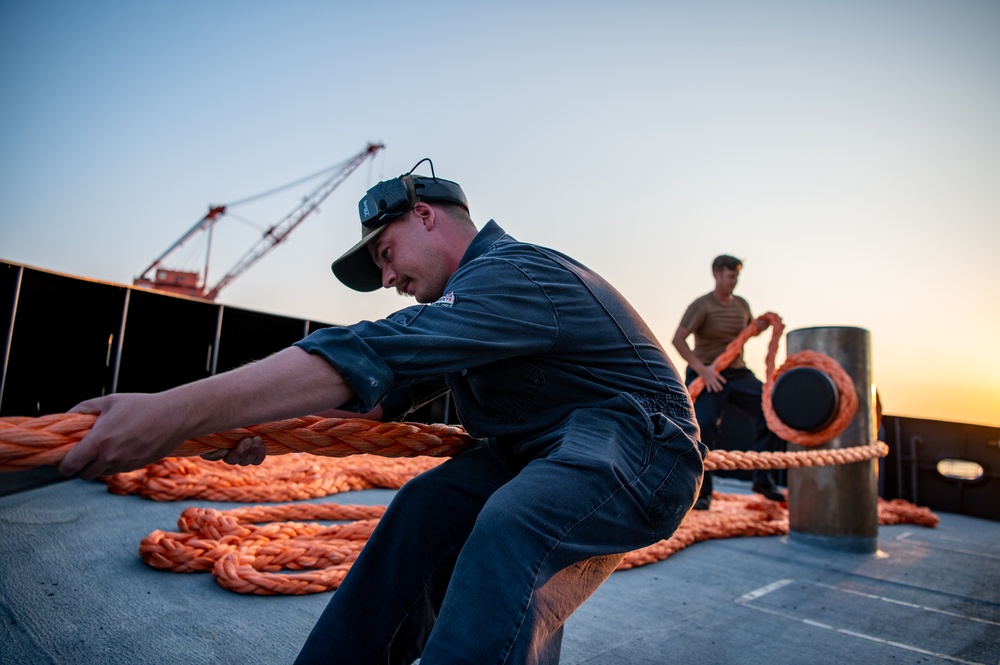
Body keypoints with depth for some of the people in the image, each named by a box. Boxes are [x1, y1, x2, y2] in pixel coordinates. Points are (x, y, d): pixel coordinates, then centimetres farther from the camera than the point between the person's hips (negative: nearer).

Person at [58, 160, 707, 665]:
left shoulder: (514, 275, -21)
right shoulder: (480, 287, 12)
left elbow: (374, 356, -33)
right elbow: (392, 386, 10)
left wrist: (178, 411, -35)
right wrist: (270, 426, -1)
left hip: (642, 447, -8)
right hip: (541, 447, 9)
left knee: (511, 528, -34)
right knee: (429, 505, -8)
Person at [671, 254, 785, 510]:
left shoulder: (741, 304, 10)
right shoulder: (702, 305, -10)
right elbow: (678, 339, -19)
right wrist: (702, 369, -26)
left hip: (738, 374, 6)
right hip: (707, 377, -6)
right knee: (703, 429, -18)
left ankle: (762, 479, 5)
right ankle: (702, 493, -2)